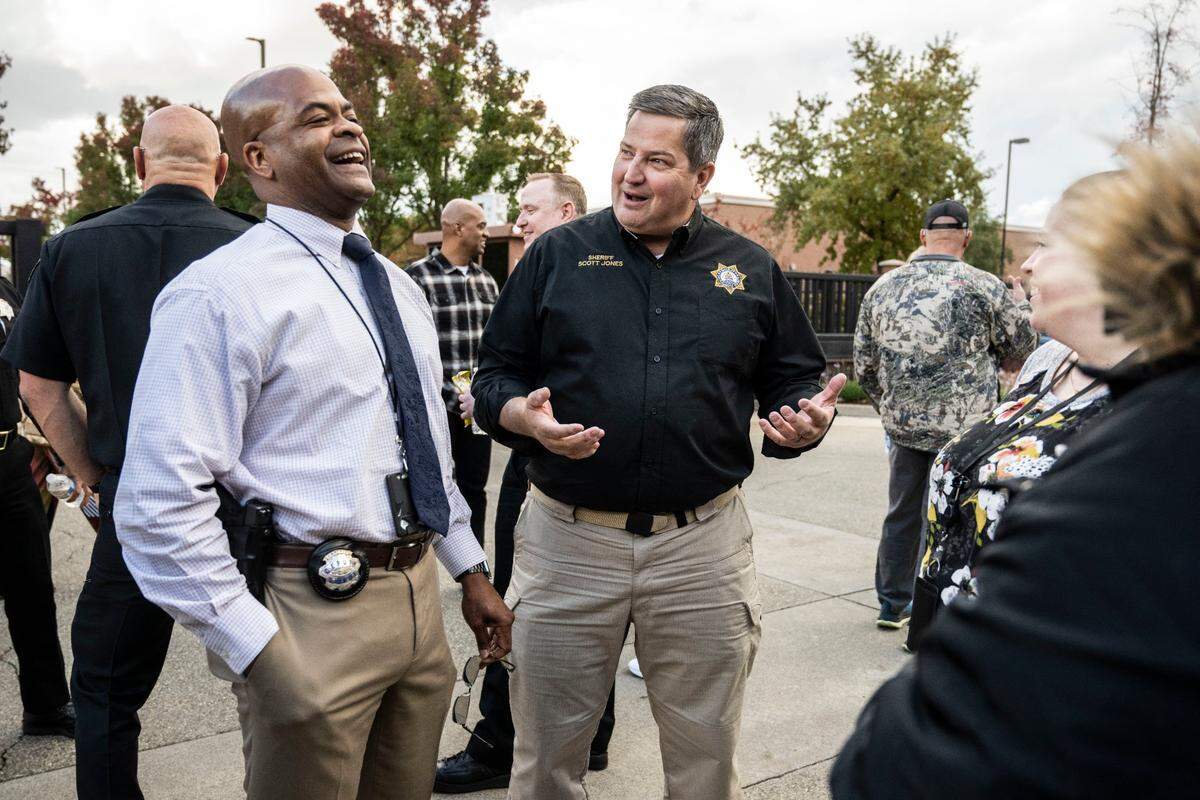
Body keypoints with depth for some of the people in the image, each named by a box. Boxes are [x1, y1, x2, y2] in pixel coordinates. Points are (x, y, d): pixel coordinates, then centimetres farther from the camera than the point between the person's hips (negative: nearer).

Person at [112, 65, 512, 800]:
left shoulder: (396, 286, 12)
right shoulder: (221, 293, -13)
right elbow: (161, 504, -18)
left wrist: (471, 570, 17)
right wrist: (257, 652, -18)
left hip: (419, 595, 7)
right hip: (313, 609, -7)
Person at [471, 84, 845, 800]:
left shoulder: (752, 270, 6)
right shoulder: (559, 253, 3)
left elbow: (792, 384, 12)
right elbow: (495, 377, 6)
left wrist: (806, 421, -10)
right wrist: (525, 415, -15)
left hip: (703, 545, 1)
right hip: (569, 540, 0)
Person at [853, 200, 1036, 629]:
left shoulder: (883, 287, 3)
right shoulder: (984, 286, -9)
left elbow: (864, 364, 9)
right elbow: (1022, 346, 3)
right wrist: (1021, 305, 23)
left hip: (904, 424, 4)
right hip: (964, 428, -4)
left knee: (902, 514, 16)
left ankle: (893, 604, 28)